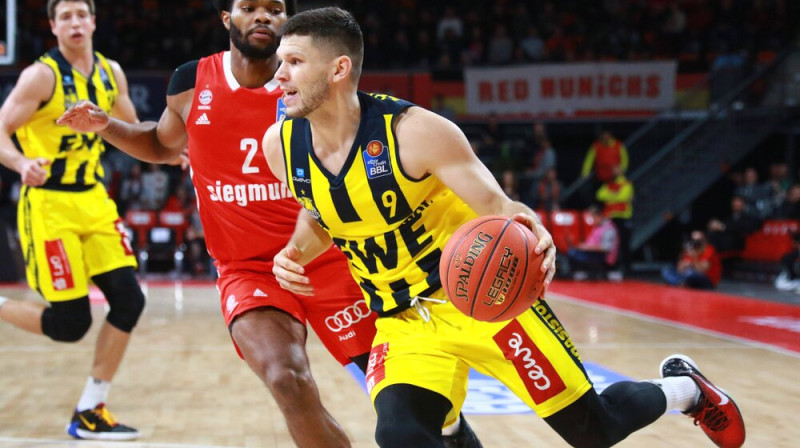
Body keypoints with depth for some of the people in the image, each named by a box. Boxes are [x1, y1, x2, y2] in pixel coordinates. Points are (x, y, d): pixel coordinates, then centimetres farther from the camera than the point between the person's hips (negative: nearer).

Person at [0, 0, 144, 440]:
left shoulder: (110, 73, 7)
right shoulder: (41, 75, -12)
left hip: (93, 200, 6)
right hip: (48, 205, -6)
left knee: (128, 300, -5)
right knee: (70, 324, -9)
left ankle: (89, 413, 7)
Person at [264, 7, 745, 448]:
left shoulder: (413, 131, -21)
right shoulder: (281, 144, -6)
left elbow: (498, 205, -17)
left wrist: (530, 233, -40)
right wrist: (295, 253, -7)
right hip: (403, 320, 4)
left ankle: (684, 388, 35)